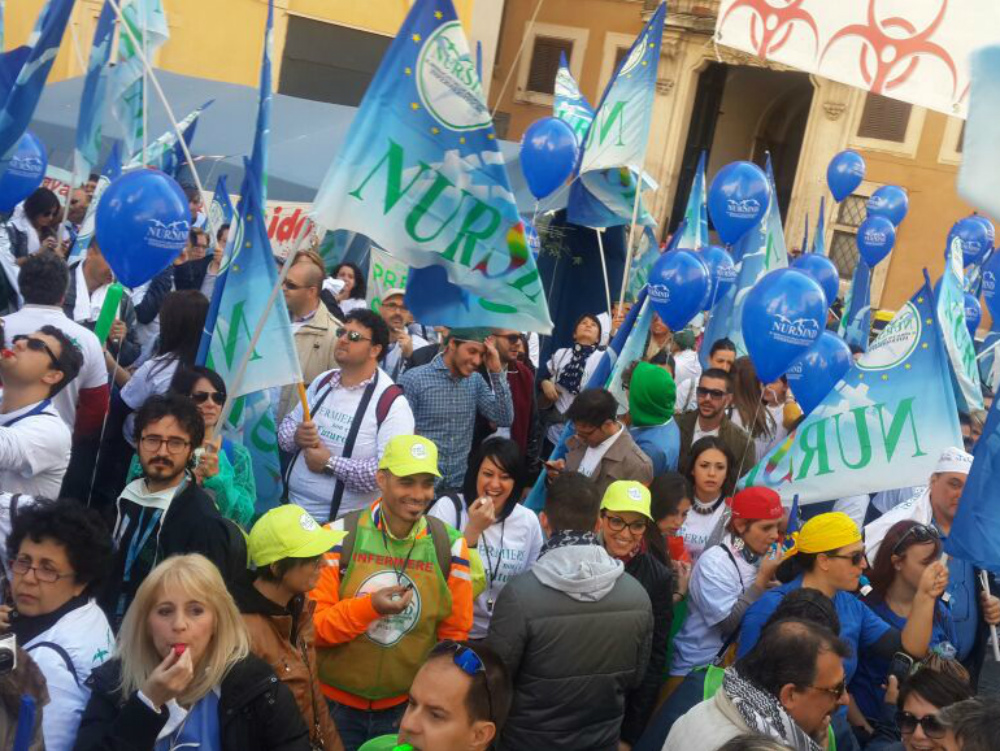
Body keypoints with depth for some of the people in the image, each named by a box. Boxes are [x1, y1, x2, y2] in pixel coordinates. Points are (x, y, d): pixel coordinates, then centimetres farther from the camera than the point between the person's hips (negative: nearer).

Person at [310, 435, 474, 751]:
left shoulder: (450, 545, -6)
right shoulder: (340, 536, -11)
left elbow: (454, 635, 2)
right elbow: (311, 626, -10)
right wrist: (369, 607, -25)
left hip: (410, 706, 1)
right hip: (335, 703, -1)